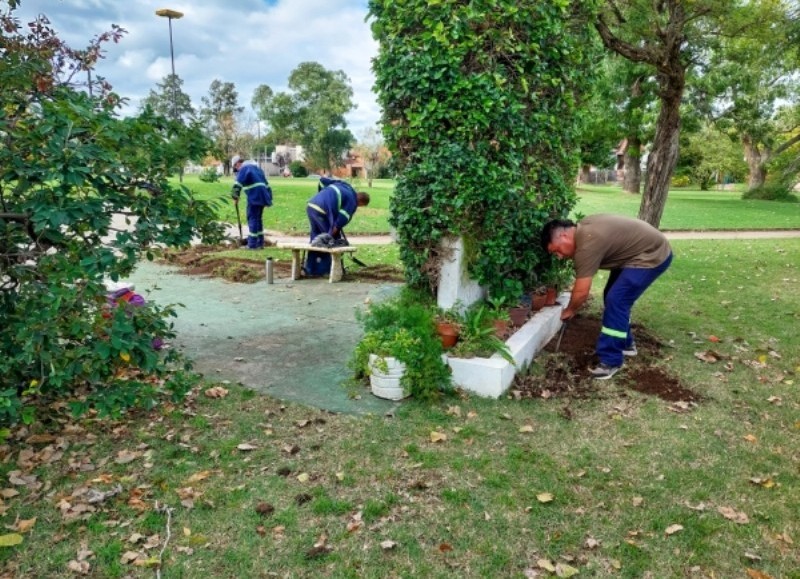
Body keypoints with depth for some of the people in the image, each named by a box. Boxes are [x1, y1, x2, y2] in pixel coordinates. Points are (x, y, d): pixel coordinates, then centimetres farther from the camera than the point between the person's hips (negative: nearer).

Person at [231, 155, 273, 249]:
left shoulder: (244, 168, -3)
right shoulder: (256, 167, 24)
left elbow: (238, 184, -15)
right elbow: (265, 182, 25)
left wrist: (235, 197, -11)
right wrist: (269, 198, 25)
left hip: (254, 196, -8)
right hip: (263, 196, 8)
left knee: (252, 219, -5)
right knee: (258, 218, 15)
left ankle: (252, 244, -6)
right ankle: (260, 243, 18)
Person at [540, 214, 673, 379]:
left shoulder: (587, 245, -28)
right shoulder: (582, 228, 2)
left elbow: (582, 292, -22)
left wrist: (569, 311, -4)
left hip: (652, 255, -10)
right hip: (639, 251, 10)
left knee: (616, 301, -15)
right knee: (613, 297, 15)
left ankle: (611, 362, -9)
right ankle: (625, 344, 30)